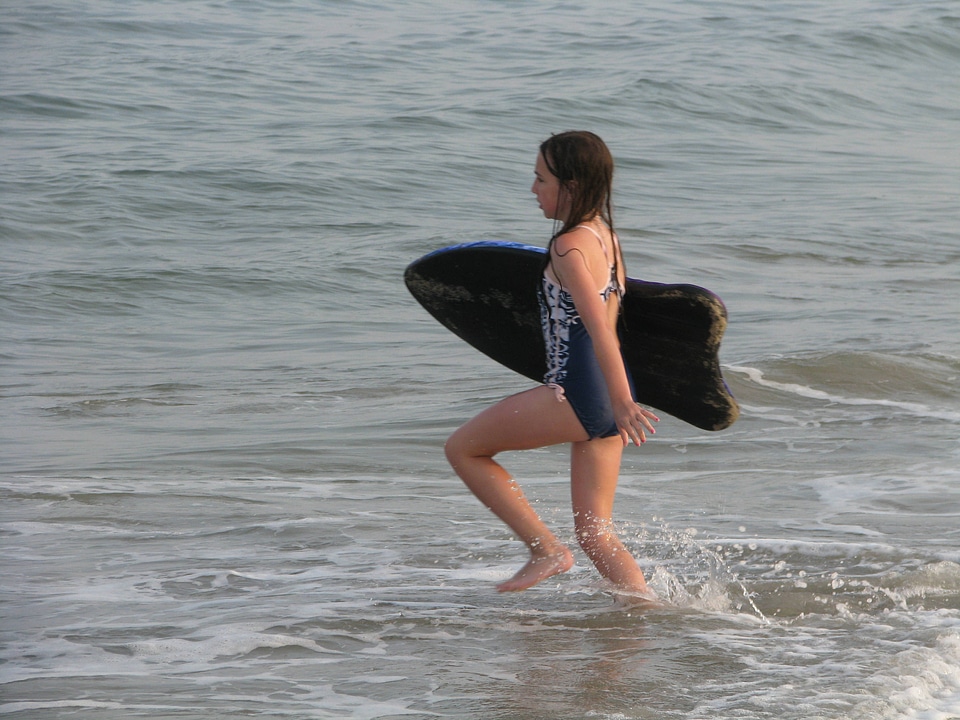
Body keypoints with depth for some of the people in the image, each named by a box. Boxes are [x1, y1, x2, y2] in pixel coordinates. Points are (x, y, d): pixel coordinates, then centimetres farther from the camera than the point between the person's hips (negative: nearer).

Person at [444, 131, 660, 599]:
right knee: (594, 531, 11)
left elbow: (599, 327, -23)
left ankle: (545, 549, 6)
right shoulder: (604, 234, 13)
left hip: (577, 396, -9)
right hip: (606, 398, 9)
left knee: (462, 449, 8)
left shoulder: (569, 248, -14)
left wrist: (621, 403, -30)